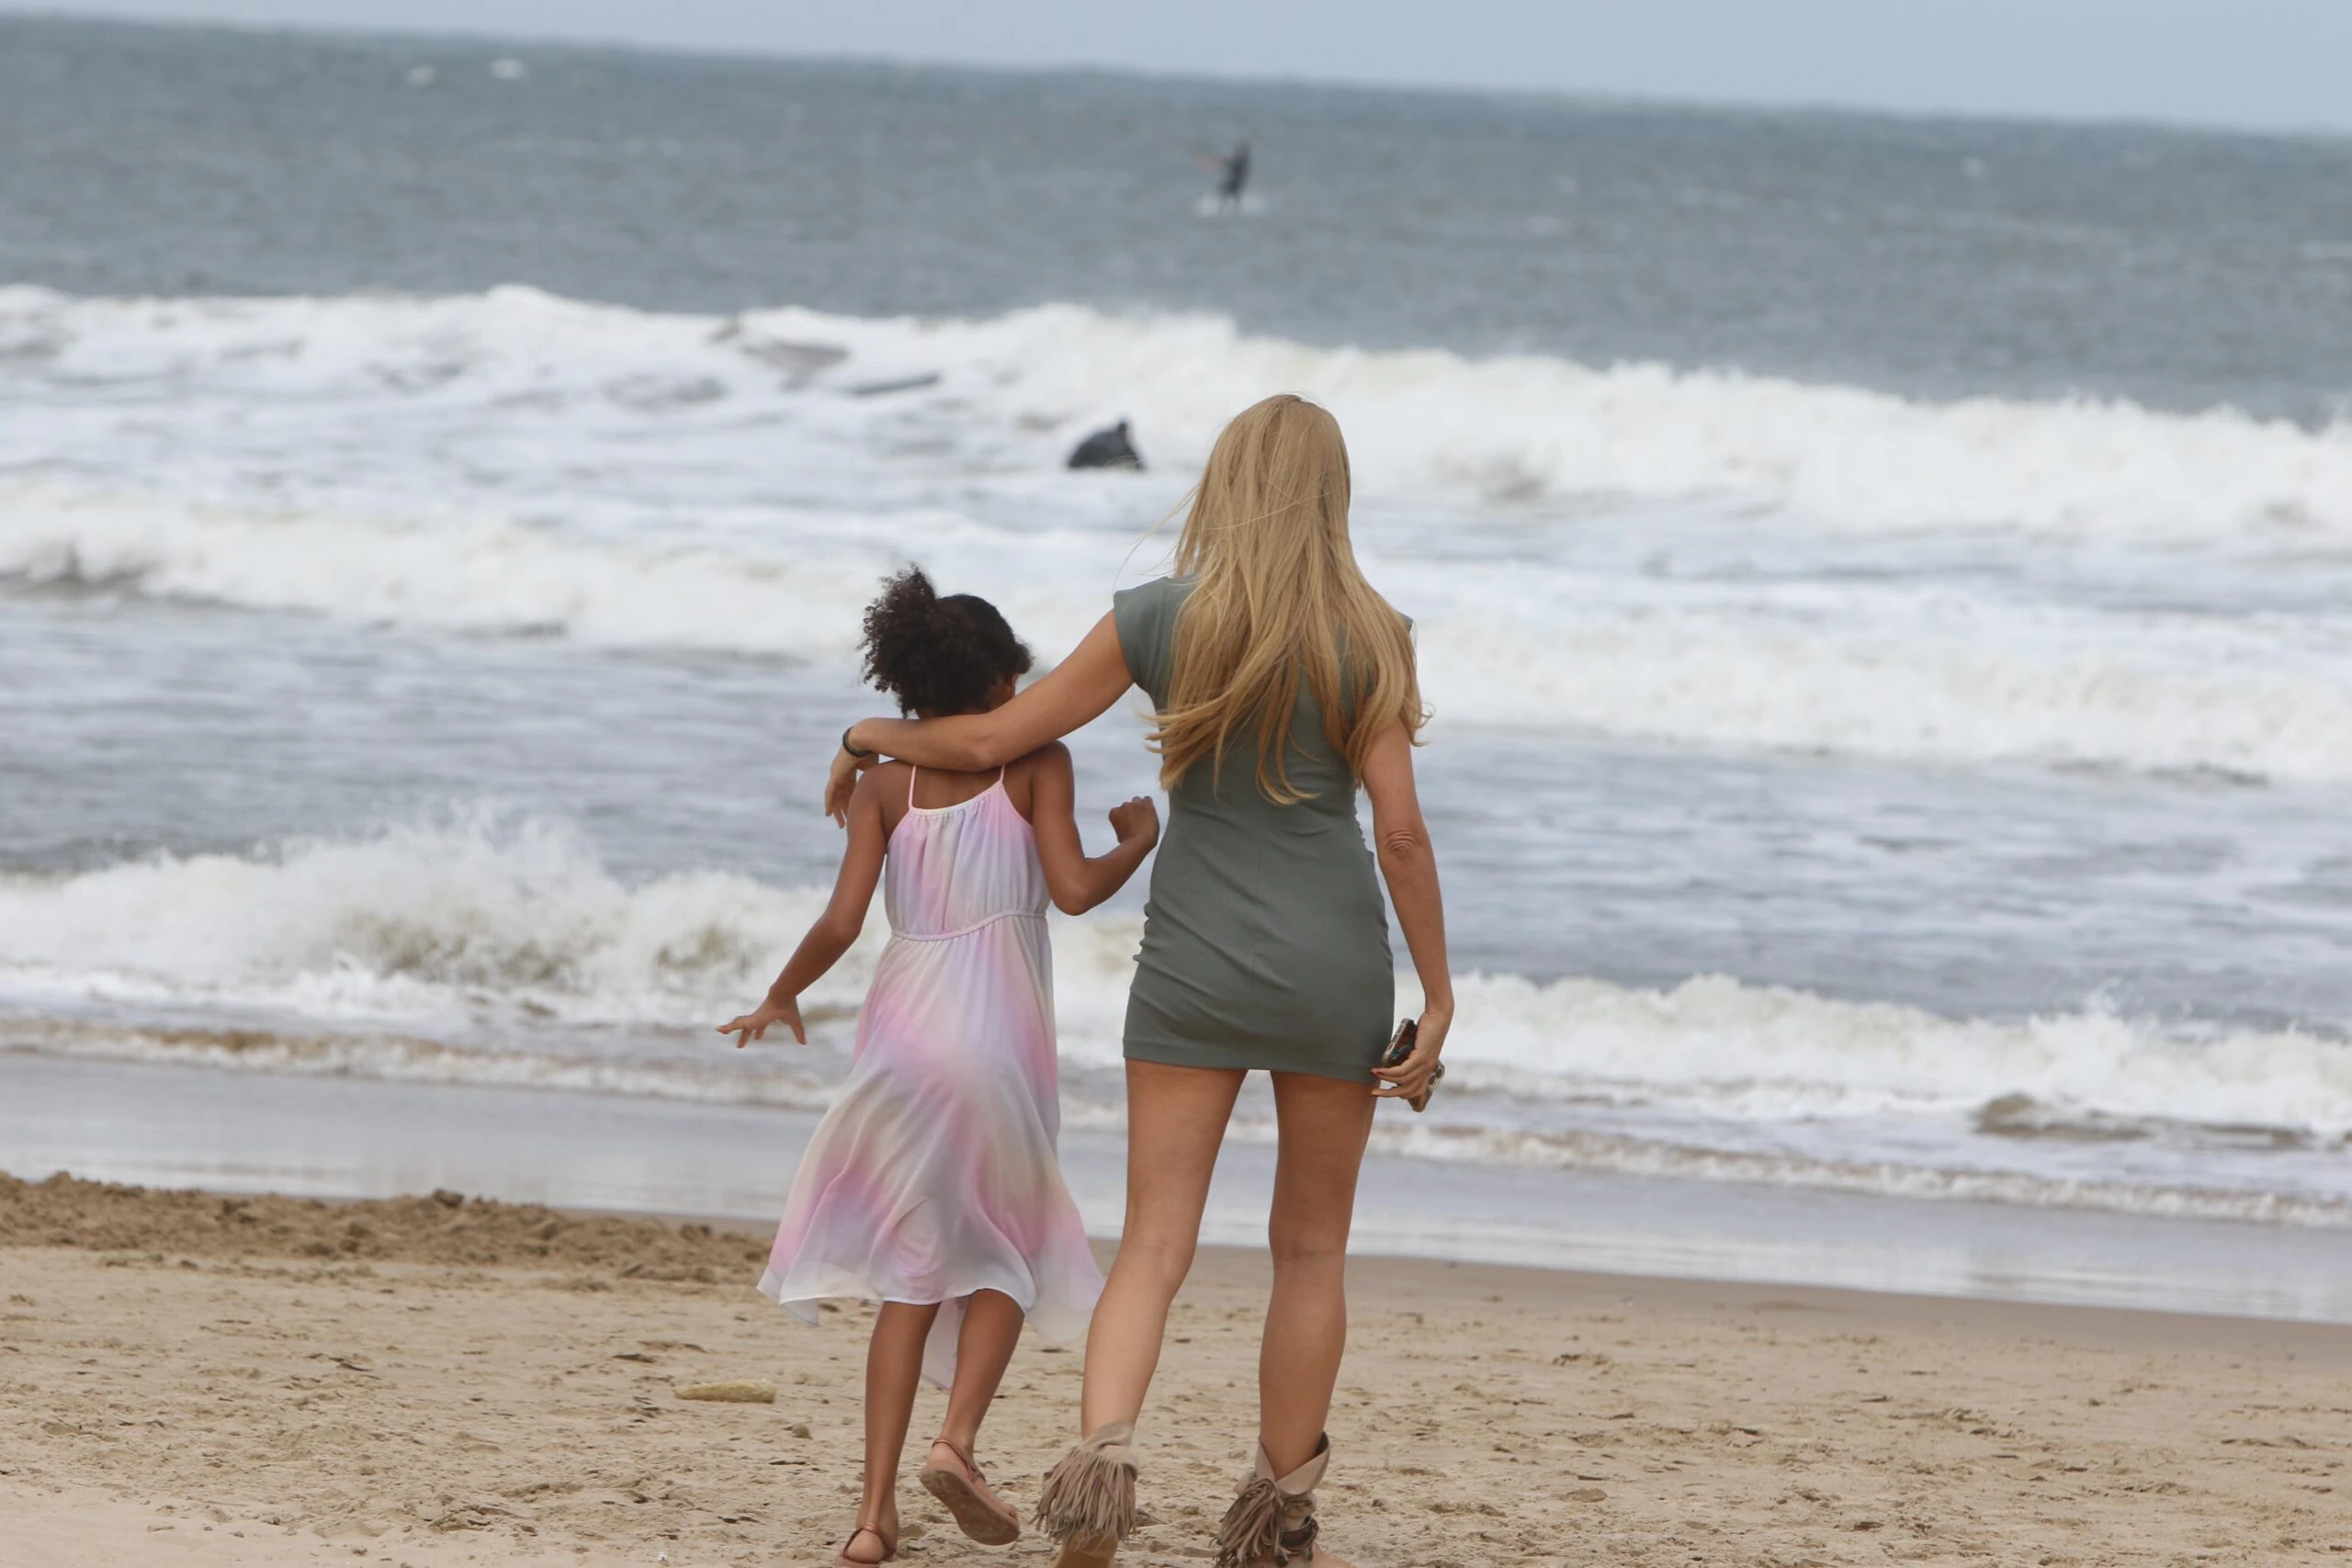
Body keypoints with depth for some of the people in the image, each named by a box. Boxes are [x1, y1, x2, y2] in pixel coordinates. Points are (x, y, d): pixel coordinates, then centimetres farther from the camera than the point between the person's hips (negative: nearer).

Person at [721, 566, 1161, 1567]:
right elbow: (1074, 888, -10)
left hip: (903, 1032, 2)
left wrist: (780, 998, 16)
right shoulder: (1036, 763, 0)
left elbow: (841, 923, -1)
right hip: (1000, 1035, -2)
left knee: (911, 1275, 11)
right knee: (1006, 1256, 16)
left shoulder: (884, 784, 6)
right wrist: (1139, 840, 10)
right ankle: (958, 1438, -10)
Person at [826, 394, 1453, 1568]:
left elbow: (994, 738, 3)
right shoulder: (1367, 639, -6)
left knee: (1155, 1245, 0)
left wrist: (870, 737, 22)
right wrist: (1438, 997, -1)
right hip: (1331, 970, -1)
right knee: (1311, 1248, 13)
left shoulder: (1157, 623, -3)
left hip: (1193, 968, 1)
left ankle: (1101, 1455, -25)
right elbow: (1400, 831, -8)